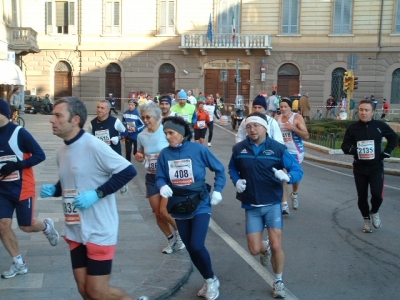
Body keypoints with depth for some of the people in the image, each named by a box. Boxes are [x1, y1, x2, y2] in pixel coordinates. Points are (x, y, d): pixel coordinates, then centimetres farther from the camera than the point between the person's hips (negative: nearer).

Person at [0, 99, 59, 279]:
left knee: (26, 226, 4)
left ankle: (47, 226, 39)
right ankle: (19, 264, 14)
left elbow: (40, 155, -17)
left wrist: (16, 165, -25)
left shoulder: (19, 133, -17)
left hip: (23, 189, -5)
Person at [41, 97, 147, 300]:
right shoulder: (62, 151, 8)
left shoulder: (93, 146, -18)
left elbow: (128, 171, -19)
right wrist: (53, 190, 1)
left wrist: (97, 194, -23)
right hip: (76, 232, 8)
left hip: (99, 232, -8)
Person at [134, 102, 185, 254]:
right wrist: (139, 158, -7)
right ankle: (171, 238, 31)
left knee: (164, 211, -12)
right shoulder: (141, 136, 1)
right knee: (157, 213, 8)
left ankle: (179, 232, 18)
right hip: (151, 177, 5)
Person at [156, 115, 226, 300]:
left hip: (200, 205, -4)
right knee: (190, 249, 12)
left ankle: (212, 280, 13)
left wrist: (217, 190, -8)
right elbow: (160, 178, 2)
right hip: (179, 207, 4)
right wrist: (162, 186, -20)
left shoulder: (198, 149, -13)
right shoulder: (165, 154, -5)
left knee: (197, 246, -14)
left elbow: (219, 169, -2)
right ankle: (209, 281, 34)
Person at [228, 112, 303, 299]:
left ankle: (278, 282, 21)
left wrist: (287, 176, -31)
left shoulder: (278, 148, -10)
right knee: (255, 250, 1)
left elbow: (298, 170, -8)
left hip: (273, 204, -2)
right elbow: (232, 168, 15)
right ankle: (266, 248, 41)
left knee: (276, 246, -6)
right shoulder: (239, 149, -4)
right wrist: (236, 181, -6)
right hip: (251, 206, 2)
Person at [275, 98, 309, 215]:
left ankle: (294, 194, 46)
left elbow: (306, 136, -14)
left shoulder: (297, 118, -11)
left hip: (295, 152, -1)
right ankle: (284, 205, -13)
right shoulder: (277, 118, -1)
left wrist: (293, 128, -25)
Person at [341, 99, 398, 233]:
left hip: (376, 167, -1)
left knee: (377, 194, -13)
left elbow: (394, 137, 10)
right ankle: (366, 219, 29)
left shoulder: (380, 125, -6)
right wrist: (352, 149, -20)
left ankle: (374, 212, 20)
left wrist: (386, 152, 2)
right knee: (362, 196, 7)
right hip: (359, 168, 1)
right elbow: (345, 146, 2)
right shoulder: (352, 128, -4)